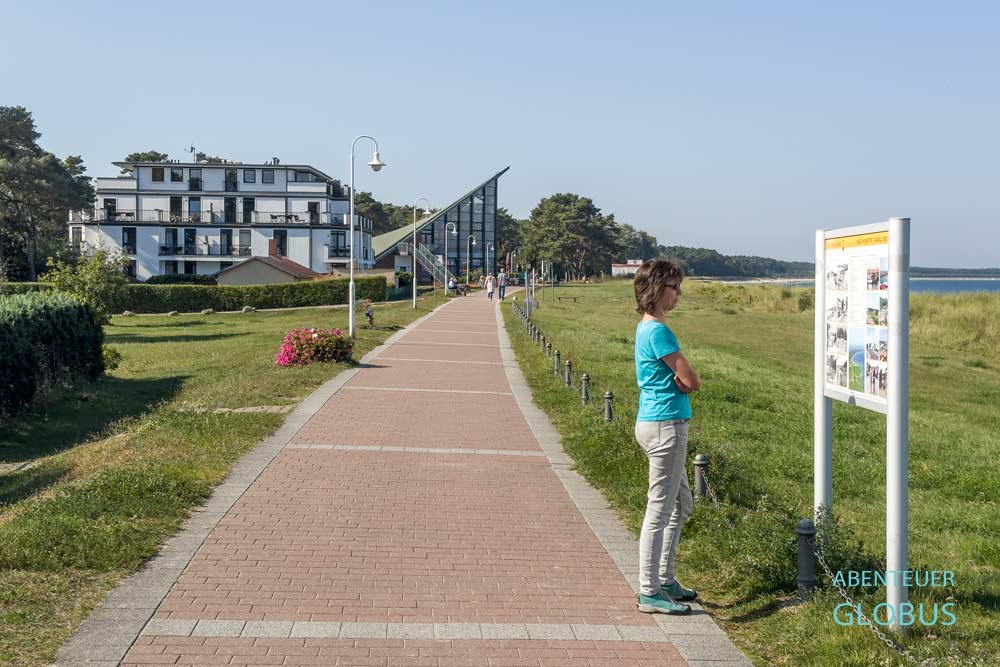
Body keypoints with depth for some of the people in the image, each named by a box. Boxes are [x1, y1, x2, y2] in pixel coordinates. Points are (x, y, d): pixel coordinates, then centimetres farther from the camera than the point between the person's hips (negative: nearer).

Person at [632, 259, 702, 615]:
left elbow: (680, 378, 12)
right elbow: (692, 381, -17)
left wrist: (680, 379, -9)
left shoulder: (645, 328, 13)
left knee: (682, 504, 19)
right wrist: (686, 379, 4)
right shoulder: (658, 331, -18)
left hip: (654, 423, 11)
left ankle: (665, 579, 27)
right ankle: (649, 592, 3)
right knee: (659, 510, -4)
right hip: (665, 425, -11)